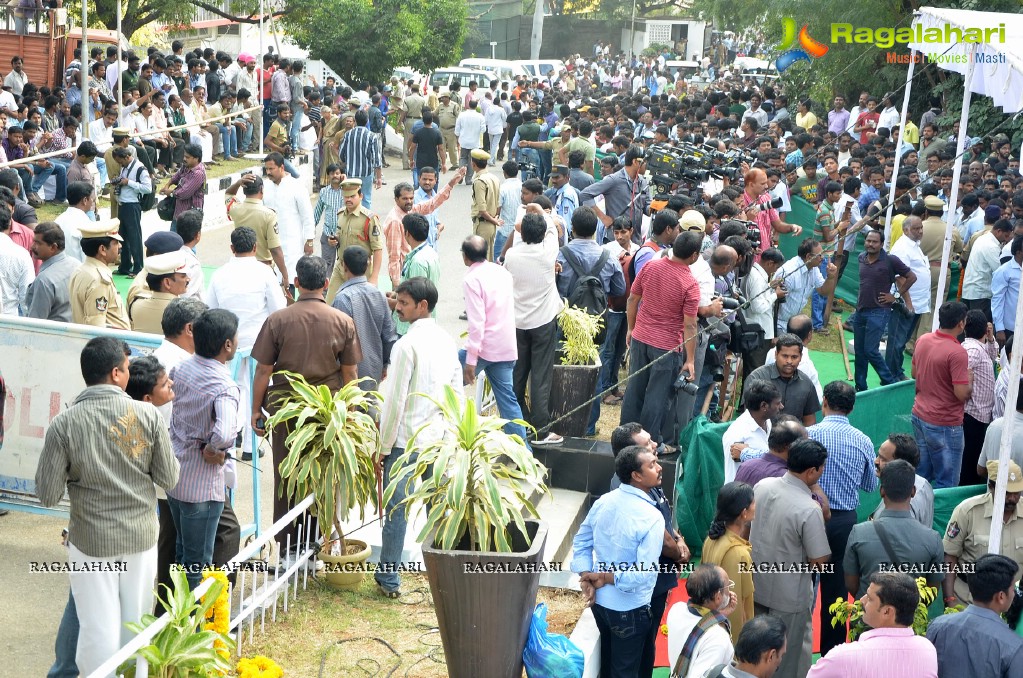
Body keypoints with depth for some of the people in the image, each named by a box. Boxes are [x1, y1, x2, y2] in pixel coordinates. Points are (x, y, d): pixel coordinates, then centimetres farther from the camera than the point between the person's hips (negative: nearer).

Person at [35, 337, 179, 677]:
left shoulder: (64, 424, -15)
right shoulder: (148, 414, -12)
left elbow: (48, 495, -10)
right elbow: (168, 479, -4)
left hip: (91, 542, -1)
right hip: (141, 536, 2)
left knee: (98, 629, 8)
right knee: (135, 624, 18)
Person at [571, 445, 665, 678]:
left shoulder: (603, 502, -5)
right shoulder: (651, 518, -25)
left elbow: (581, 542, 3)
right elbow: (645, 574, -28)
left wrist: (586, 578, -2)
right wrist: (606, 578, -16)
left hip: (599, 600, 6)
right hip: (628, 609, -6)